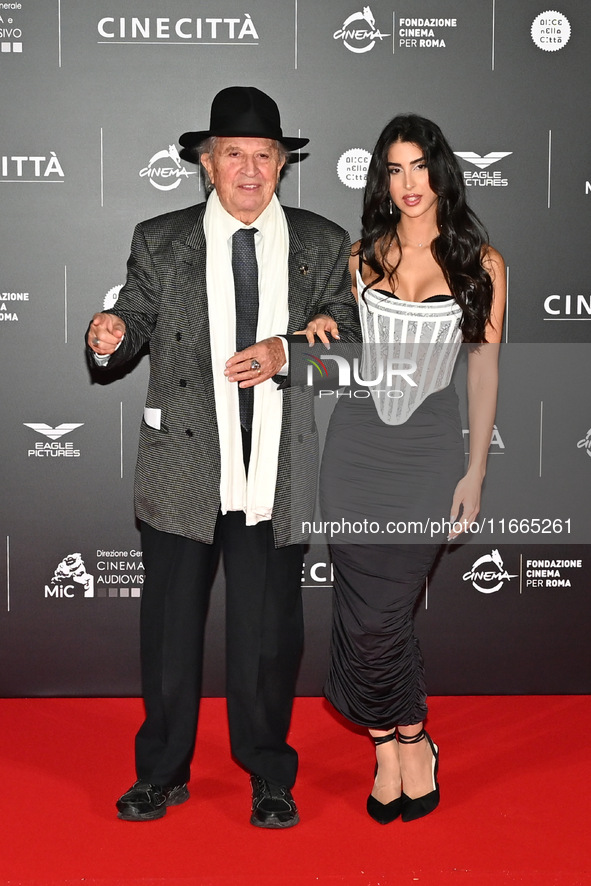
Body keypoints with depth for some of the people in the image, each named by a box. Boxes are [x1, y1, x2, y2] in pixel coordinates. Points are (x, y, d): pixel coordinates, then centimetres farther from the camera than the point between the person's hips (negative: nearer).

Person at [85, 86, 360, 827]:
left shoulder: (322, 246, 8)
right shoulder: (159, 241, 7)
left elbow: (348, 341, 6)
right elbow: (138, 318, 7)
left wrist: (285, 355, -12)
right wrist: (112, 337, -17)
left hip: (276, 472, 0)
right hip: (182, 467, 0)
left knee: (267, 629, 8)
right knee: (169, 624, 8)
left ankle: (269, 778, 27)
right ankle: (162, 772, 27)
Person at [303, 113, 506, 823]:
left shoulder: (480, 262, 4)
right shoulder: (363, 256, 10)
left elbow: (484, 368, 2)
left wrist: (476, 471, -2)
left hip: (432, 445, -2)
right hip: (358, 438, 2)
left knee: (380, 609, -5)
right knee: (369, 607, -1)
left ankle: (389, 739, 17)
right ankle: (407, 740, 18)